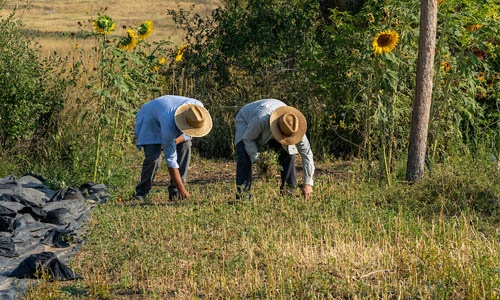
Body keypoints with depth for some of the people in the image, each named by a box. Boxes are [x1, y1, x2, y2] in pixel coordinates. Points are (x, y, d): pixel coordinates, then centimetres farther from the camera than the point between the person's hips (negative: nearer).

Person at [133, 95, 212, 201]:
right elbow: (170, 158, -37)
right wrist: (181, 188, -35)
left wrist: (177, 140, -28)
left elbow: (190, 133, -8)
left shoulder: (198, 106, -30)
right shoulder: (169, 125, -44)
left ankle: (174, 190, -9)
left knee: (185, 146, -16)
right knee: (153, 157, -21)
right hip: (151, 120, -6)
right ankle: (142, 191, 1)